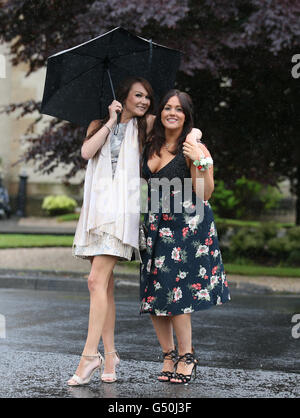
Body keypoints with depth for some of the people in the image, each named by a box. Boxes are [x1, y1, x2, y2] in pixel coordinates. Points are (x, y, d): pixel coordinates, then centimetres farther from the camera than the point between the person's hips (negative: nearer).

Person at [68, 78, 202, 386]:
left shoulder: (145, 125, 12)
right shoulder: (99, 125, 16)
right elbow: (86, 152, -2)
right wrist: (111, 122, 1)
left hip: (121, 207, -3)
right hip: (97, 207, 4)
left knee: (97, 280, -15)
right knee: (104, 285, 3)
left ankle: (90, 355, -16)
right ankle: (109, 354, 9)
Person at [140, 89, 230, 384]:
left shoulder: (194, 148, -7)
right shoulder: (151, 146, 10)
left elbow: (204, 195, -13)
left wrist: (200, 163, -24)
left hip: (186, 225, -6)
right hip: (155, 225, 6)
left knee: (174, 292, -10)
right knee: (152, 294, 2)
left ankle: (186, 357, 4)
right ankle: (169, 356, 13)